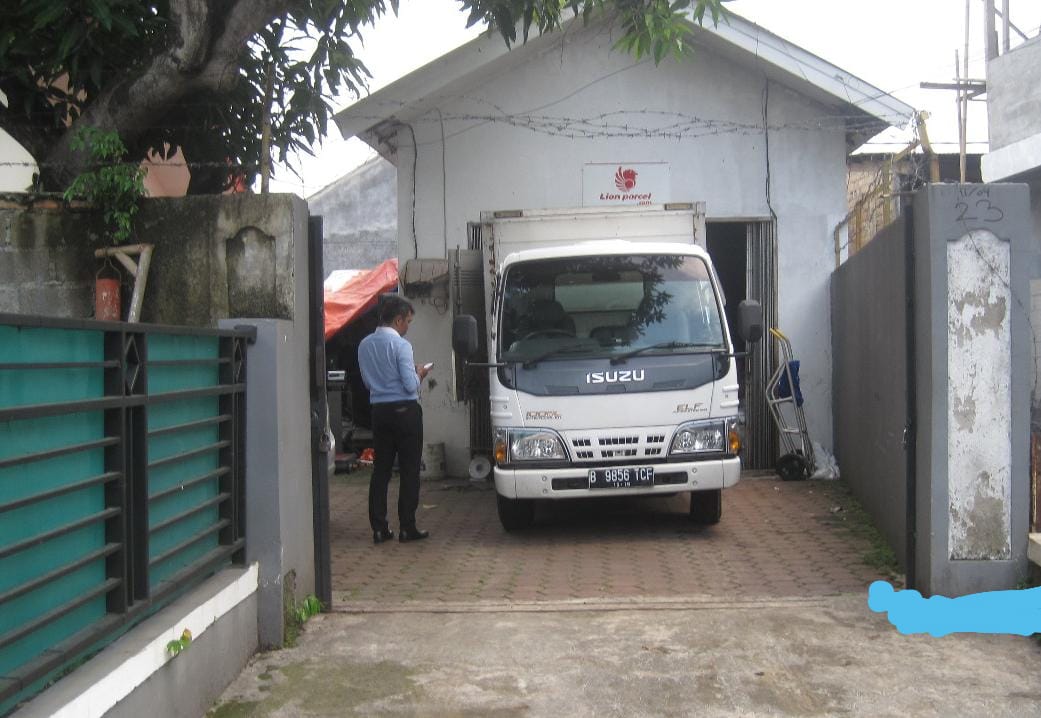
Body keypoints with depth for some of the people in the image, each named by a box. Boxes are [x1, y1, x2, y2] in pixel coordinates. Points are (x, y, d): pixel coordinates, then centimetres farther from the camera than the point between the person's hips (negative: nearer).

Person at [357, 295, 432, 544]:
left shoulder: (364, 345, 7)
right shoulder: (401, 345, -13)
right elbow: (411, 386, -16)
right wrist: (419, 374, 6)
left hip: (379, 411, 6)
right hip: (405, 411, -6)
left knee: (380, 469, 9)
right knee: (409, 470, 1)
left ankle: (379, 528, 9)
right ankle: (407, 527, 3)